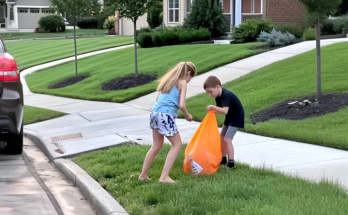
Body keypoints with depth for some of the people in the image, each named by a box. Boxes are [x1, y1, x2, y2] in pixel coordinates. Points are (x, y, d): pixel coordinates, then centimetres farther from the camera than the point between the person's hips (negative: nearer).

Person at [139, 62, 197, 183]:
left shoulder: (169, 79, 22)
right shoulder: (182, 83, 0)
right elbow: (181, 105, -10)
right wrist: (187, 115, 9)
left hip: (155, 113, 8)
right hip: (166, 115, -8)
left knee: (157, 146, 21)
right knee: (177, 144, 6)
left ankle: (143, 175, 25)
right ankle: (164, 176, -1)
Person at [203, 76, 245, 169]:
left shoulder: (226, 95, -29)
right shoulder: (218, 96, 0)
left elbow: (225, 111, -40)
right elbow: (220, 109, 2)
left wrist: (212, 107, -38)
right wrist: (213, 110, -18)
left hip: (237, 117, -10)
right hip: (229, 117, 10)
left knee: (227, 139, -15)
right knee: (221, 137, 15)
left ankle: (231, 163, -12)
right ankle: (223, 159, 29)